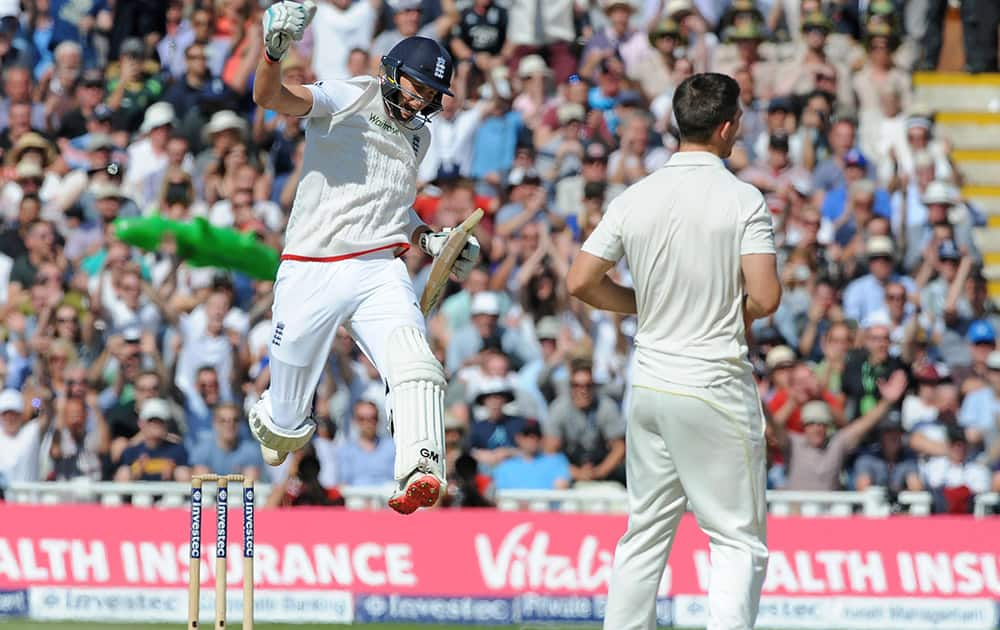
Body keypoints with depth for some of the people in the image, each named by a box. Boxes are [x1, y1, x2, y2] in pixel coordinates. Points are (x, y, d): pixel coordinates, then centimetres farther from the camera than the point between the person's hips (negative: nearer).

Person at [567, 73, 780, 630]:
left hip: (650, 384, 5)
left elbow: (581, 281, 3)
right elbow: (765, 297, -18)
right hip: (716, 386, -5)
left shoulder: (635, 199, 3)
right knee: (740, 539, -1)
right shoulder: (744, 200, -11)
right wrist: (737, 314, 4)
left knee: (645, 532, 15)